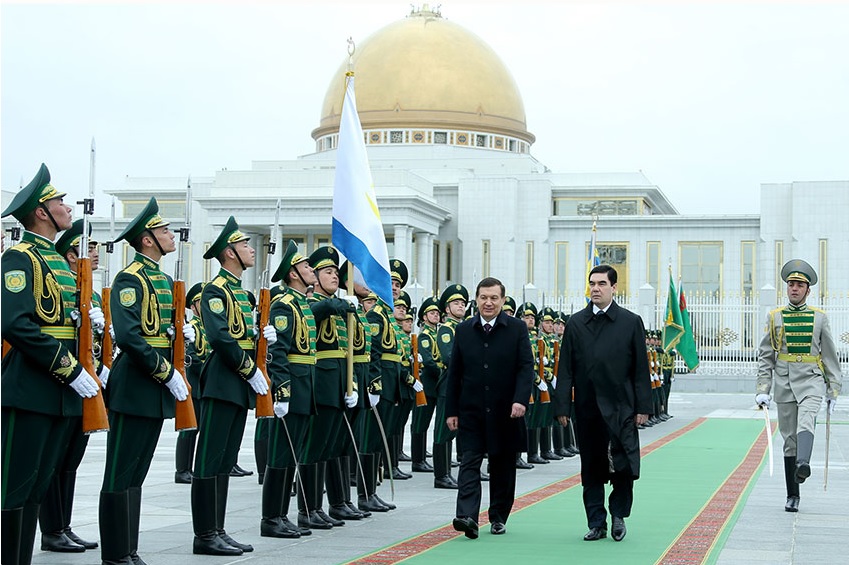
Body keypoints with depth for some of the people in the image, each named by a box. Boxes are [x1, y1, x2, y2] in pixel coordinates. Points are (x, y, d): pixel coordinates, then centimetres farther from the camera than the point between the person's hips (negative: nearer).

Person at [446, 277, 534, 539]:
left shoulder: (517, 328, -1)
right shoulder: (464, 330, 5)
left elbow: (526, 367, -6)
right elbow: (454, 373, 7)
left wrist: (521, 400, -20)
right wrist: (451, 410, 2)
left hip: (505, 411, -1)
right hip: (471, 409, 1)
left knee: (503, 465, 9)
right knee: (470, 461, -8)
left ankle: (499, 518, 21)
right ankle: (467, 516, -16)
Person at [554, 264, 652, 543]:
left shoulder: (631, 322, 3)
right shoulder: (576, 323, 7)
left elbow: (641, 369, 3)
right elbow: (566, 370, 5)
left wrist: (643, 407, -2)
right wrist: (562, 407, -2)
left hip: (621, 408, -2)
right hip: (587, 408, 2)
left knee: (625, 466, -6)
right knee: (591, 469, 6)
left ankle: (618, 513, 16)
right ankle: (597, 524, 14)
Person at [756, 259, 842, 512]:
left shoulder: (819, 317, 6)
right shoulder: (775, 317, 7)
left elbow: (830, 356, 10)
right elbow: (765, 356, 7)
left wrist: (833, 391, 6)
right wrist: (763, 390, -1)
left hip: (811, 380, -1)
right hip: (784, 383, 1)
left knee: (806, 421, -30)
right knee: (789, 439, 3)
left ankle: (803, 464, -54)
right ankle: (792, 496, 10)